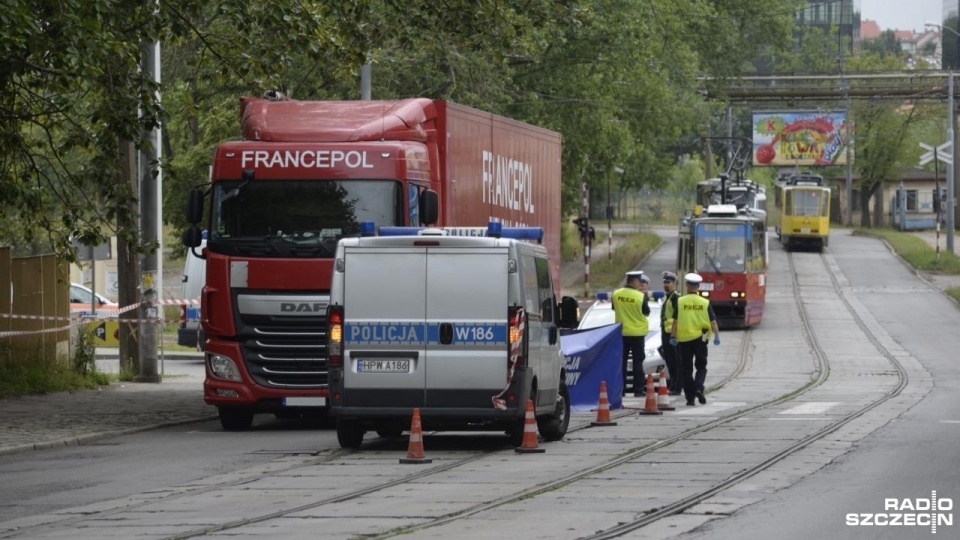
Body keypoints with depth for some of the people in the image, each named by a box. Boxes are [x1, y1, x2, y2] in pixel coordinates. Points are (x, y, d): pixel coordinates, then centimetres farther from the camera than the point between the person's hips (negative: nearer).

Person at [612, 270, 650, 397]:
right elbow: (646, 312, -4)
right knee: (638, 361, 4)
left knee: (621, 361, 8)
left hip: (621, 333, 3)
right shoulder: (640, 296, -16)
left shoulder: (616, 294, -4)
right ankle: (638, 390, 2)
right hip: (637, 333, -3)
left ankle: (621, 389, 6)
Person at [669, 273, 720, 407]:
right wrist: (717, 335, 2)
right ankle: (698, 388, -12)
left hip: (684, 339, -1)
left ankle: (690, 398, 3)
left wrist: (673, 336, -1)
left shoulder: (680, 302, -4)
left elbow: (675, 321, -6)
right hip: (700, 339, 1)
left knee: (686, 369, 6)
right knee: (701, 366, 13)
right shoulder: (705, 303, 0)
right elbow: (713, 321, -3)